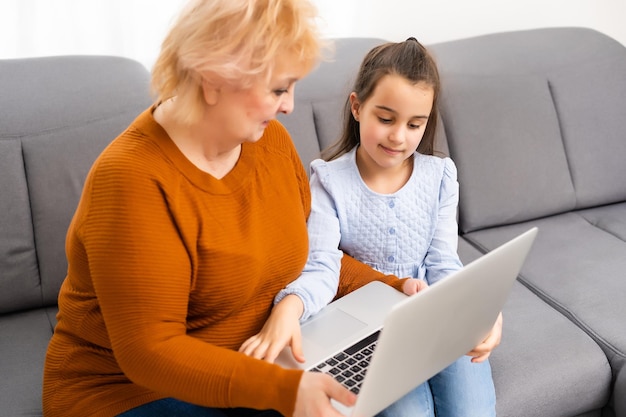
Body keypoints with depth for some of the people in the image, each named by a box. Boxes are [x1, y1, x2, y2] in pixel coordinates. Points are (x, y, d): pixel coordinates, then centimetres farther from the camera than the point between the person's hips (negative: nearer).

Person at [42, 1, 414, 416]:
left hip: (251, 367, 6)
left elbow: (307, 254, 11)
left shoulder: (270, 139, -2)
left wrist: (391, 288, -2)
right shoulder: (132, 179, -23)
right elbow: (149, 350, -25)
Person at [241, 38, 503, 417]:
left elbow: (443, 265, 0)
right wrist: (289, 307, -40)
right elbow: (321, 269, -17)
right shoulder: (330, 180, -7)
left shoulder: (440, 175, 2)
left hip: (436, 318, 3)